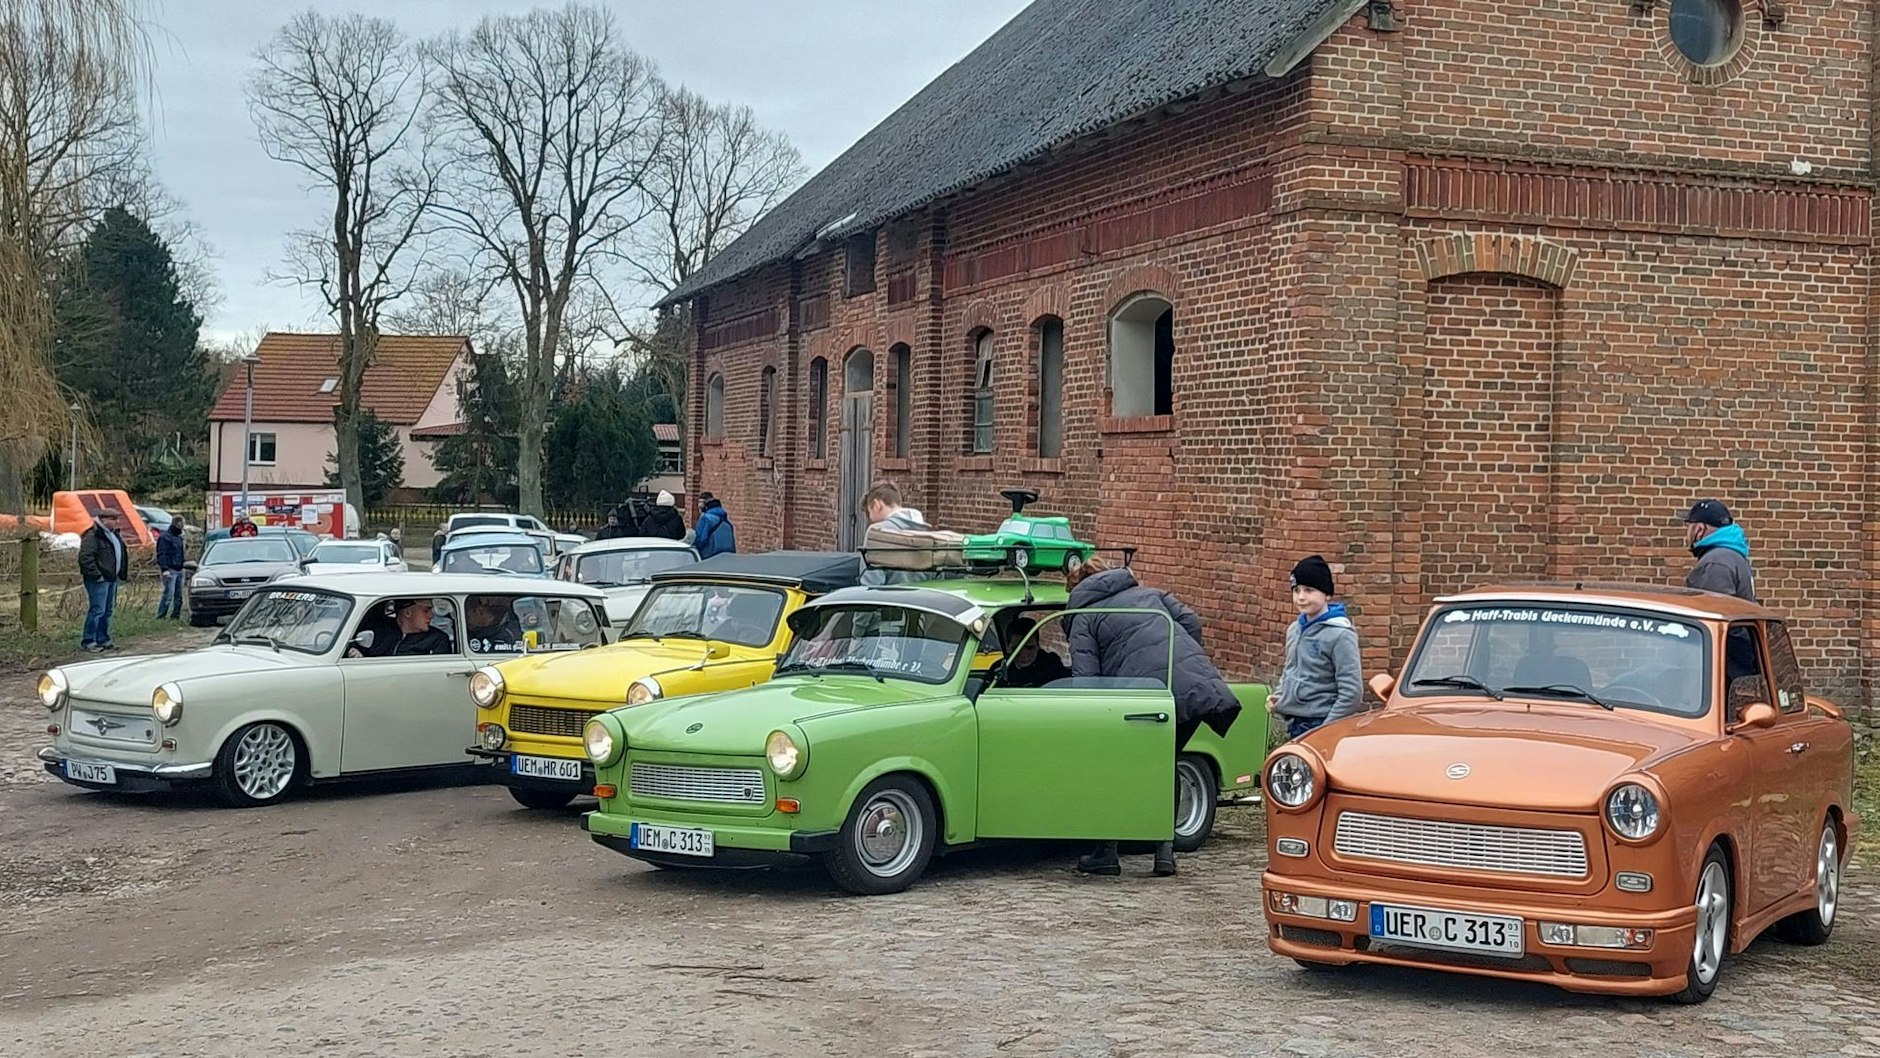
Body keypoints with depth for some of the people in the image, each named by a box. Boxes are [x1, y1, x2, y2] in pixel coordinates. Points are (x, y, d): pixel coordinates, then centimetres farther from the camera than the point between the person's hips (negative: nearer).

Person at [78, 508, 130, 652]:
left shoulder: (113, 535, 17)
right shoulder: (92, 536, -14)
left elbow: (121, 555, 28)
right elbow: (85, 557, -22)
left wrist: (123, 574, 18)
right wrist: (96, 575, -21)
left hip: (111, 579, 10)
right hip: (98, 580, -10)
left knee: (108, 610, 13)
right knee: (97, 610, -10)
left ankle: (103, 640, 20)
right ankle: (88, 642, -6)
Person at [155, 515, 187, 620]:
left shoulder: (178, 537, 18)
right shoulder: (165, 537, -8)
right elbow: (161, 554, -15)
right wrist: (164, 569, -23)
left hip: (179, 570, 9)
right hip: (170, 571, -9)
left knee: (178, 596, 8)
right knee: (168, 594, -13)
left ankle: (176, 616, 14)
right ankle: (160, 617, -11)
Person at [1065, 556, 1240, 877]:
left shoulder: (1084, 618, 14)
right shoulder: (1150, 593, 29)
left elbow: (1084, 678, 3)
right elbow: (1191, 623, 18)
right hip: (1199, 686, 5)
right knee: (1164, 763, 23)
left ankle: (1107, 853, 17)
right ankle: (1165, 850, 17)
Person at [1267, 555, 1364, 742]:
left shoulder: (1340, 634, -11)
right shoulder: (1295, 629, 12)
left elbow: (1351, 693, -14)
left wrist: (1326, 729, -15)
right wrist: (1277, 695, 8)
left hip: (1321, 726, -7)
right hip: (1294, 726, 7)